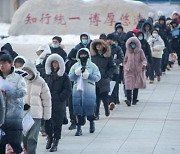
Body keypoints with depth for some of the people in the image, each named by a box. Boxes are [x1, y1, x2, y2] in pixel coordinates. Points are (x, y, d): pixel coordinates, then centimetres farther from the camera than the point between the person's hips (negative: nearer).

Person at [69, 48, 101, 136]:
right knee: (78, 109, -2)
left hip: (89, 91, -2)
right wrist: (76, 73, -12)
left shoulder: (92, 66, 3)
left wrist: (88, 75, -17)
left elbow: (98, 77, -4)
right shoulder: (75, 66, 10)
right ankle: (79, 128, 4)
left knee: (90, 108, 1)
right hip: (77, 90, 2)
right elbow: (70, 77, 5)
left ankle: (91, 123, 31)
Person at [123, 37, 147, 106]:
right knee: (129, 85, -13)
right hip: (129, 71, 0)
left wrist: (144, 64, -23)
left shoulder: (140, 51, -1)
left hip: (138, 71, 0)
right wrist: (125, 67, 15)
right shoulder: (128, 51, 5)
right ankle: (129, 99, -22)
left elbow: (144, 59, -3)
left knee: (136, 85, 8)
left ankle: (134, 100, 18)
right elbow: (125, 60, 17)